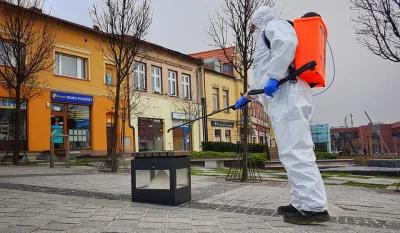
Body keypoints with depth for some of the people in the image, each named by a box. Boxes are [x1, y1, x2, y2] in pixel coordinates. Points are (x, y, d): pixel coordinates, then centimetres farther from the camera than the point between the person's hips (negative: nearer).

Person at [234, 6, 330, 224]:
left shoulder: (274, 25, 8)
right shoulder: (269, 36, 37)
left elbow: (287, 43, -17)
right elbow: (264, 77, 42)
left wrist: (274, 77, -20)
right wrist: (247, 96, 45)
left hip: (286, 97, -10)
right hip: (284, 99, 10)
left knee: (294, 152, -14)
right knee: (293, 152, 6)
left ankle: (315, 207, -13)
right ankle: (302, 203, 8)